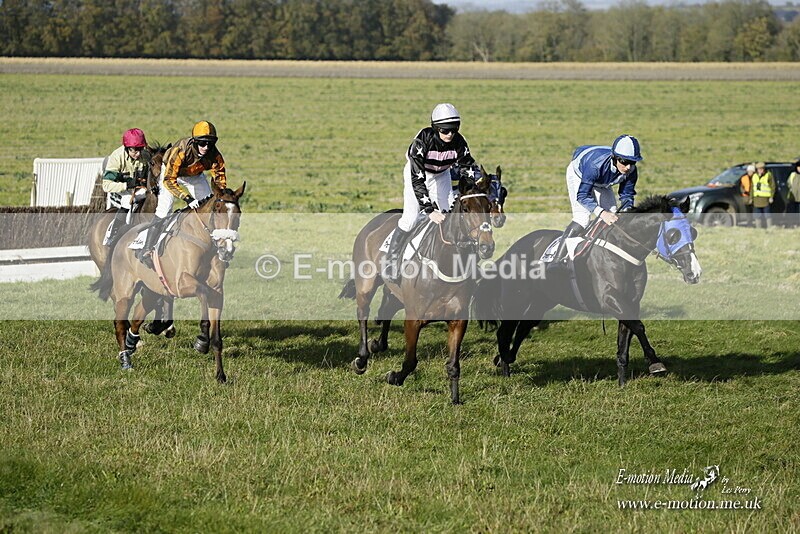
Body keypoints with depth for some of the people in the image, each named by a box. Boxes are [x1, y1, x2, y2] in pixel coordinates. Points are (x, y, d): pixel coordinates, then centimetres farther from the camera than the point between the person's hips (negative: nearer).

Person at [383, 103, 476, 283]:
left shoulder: (459, 143, -27)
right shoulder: (422, 141, -38)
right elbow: (417, 179, -41)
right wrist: (429, 210, -47)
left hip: (441, 175, 4)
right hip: (417, 173, -4)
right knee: (411, 217, -15)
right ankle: (391, 263, -2)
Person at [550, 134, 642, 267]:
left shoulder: (631, 171, -29)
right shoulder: (596, 164, -46)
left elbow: (627, 195, -15)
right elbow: (582, 195, -45)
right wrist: (602, 213, -57)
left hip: (601, 183, 6)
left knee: (612, 217, -3)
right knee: (582, 217, -23)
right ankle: (556, 261, -26)